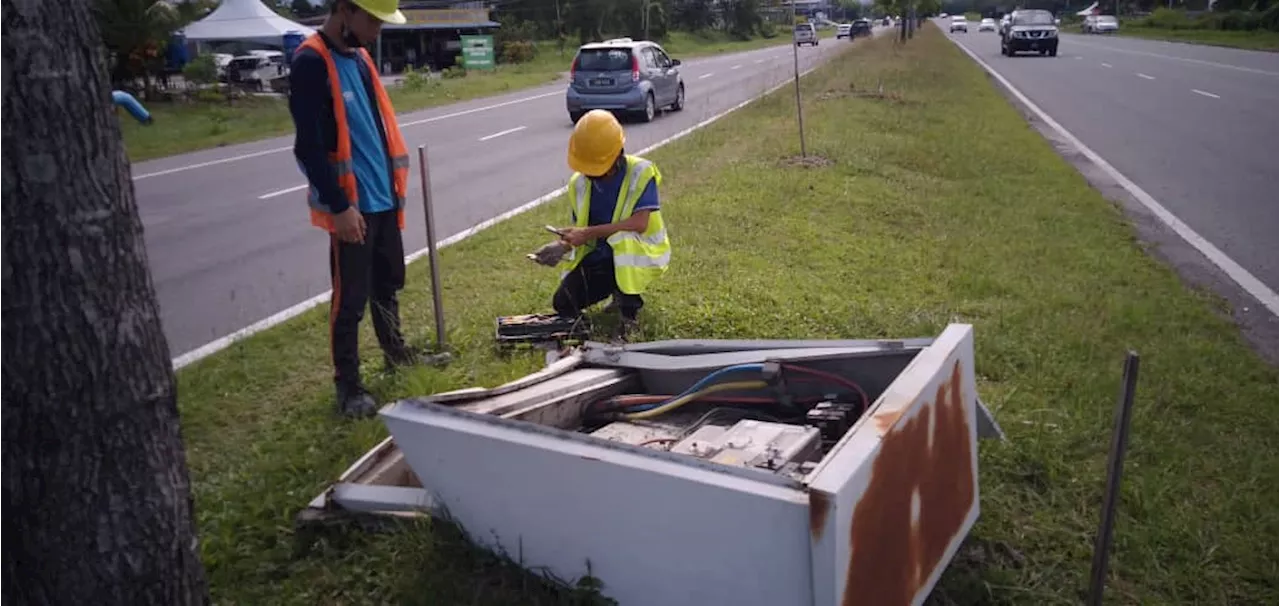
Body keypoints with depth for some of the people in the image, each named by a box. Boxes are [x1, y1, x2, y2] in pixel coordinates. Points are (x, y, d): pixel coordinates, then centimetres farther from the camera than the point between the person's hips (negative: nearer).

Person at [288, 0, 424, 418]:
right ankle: (348, 385, 14)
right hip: (350, 206, -8)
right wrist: (339, 206, -21)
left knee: (389, 283, 21)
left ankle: (395, 351, 41)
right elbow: (309, 147, -20)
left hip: (383, 198, 8)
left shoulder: (358, 55, 10)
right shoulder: (311, 63, -16)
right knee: (350, 299, 1)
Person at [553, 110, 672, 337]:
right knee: (563, 304, -8)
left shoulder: (640, 172, -18)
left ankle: (630, 311, -19)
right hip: (599, 256, 5)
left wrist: (590, 233, -29)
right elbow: (579, 228, 8)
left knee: (623, 238, -39)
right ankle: (616, 289, 20)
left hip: (639, 253, -5)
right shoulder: (579, 182, -2)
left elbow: (640, 223, -28)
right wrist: (570, 240, -16)